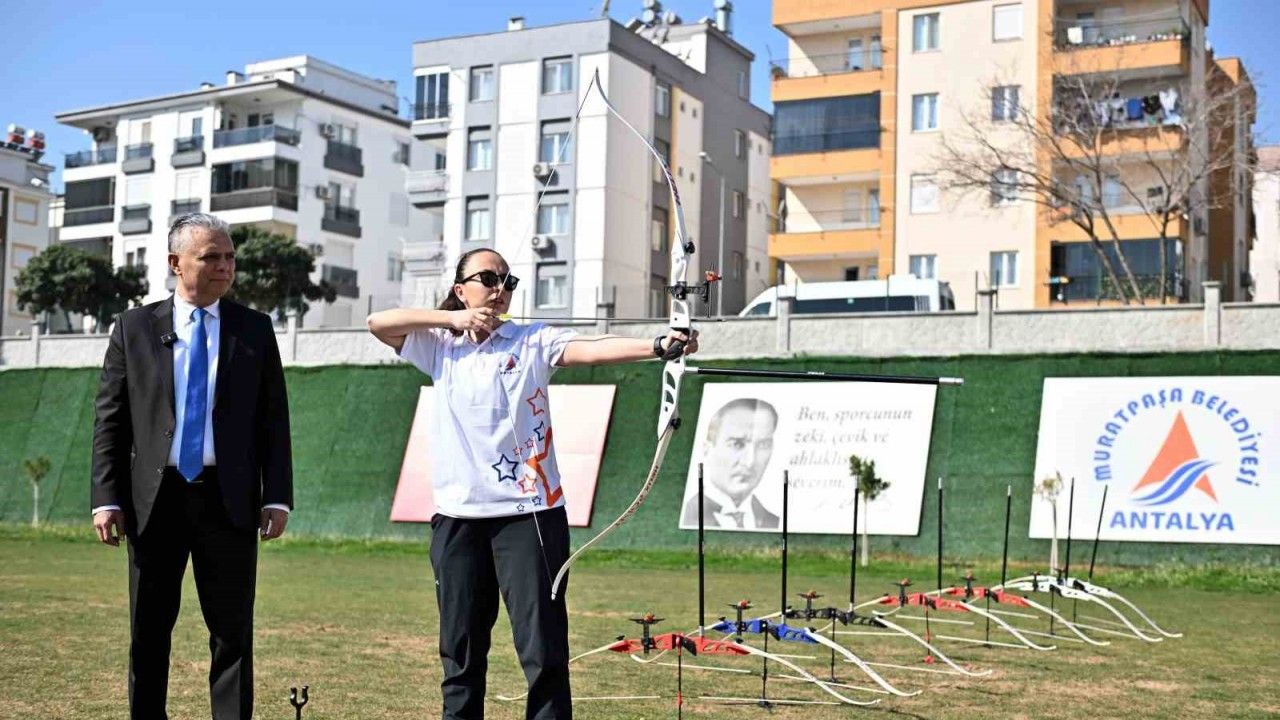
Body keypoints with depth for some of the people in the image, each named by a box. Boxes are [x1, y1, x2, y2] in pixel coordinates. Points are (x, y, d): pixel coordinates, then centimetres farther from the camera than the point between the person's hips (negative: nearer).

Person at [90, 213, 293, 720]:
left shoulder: (255, 329, 7)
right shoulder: (134, 327, 5)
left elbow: (274, 420, 5)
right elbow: (109, 421, 4)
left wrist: (277, 497, -4)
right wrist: (107, 499, -5)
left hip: (228, 501, 0)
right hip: (153, 500, 0)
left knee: (233, 634, 3)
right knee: (149, 634, 9)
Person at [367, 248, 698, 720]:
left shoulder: (533, 341, 4)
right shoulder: (441, 345, 11)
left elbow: (591, 349, -12)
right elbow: (377, 323, 3)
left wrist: (659, 346, -28)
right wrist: (452, 318, -3)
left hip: (528, 513, -2)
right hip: (458, 516, 2)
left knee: (543, 649, -6)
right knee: (461, 652, 9)